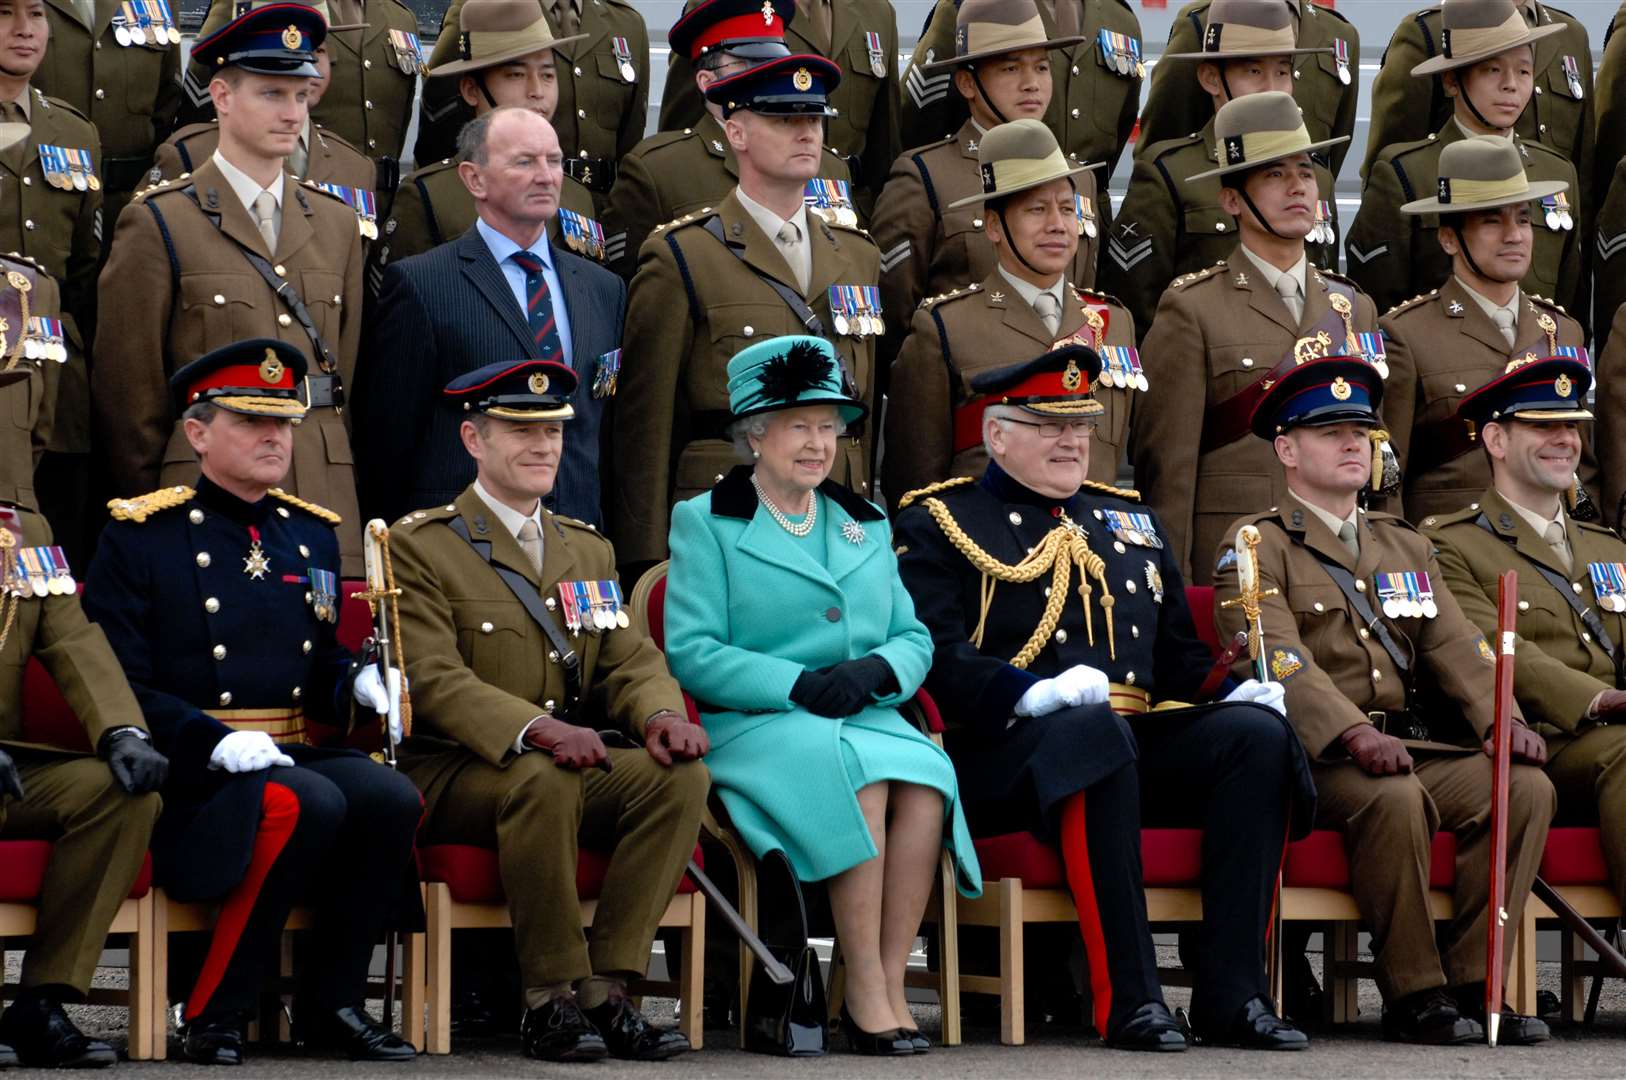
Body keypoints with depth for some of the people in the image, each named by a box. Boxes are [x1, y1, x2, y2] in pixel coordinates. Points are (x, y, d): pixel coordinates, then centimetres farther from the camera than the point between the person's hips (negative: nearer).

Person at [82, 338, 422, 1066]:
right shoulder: (140, 535, -1)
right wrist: (214, 741, -21)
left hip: (297, 752, 6)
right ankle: (214, 1016, -21)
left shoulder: (311, 534, 18)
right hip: (191, 774, -6)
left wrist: (359, 680, 2)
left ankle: (331, 1005, -10)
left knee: (390, 799, -25)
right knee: (309, 804, -34)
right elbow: (120, 685, -7)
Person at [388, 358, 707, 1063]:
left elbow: (629, 659, 10)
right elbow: (434, 679, -15)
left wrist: (660, 714, -16)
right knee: (544, 780, -38)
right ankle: (550, 999, -27)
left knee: (681, 774, -23)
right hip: (455, 770, -5)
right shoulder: (419, 545, -2)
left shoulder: (589, 549, 19)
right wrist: (535, 728, -32)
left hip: (577, 763, 6)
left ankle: (606, 987, -22)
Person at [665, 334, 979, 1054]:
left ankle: (891, 984, -28)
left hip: (866, 720, 4)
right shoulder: (705, 523, 7)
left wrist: (874, 670, -8)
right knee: (862, 777, -35)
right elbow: (690, 651, -5)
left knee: (924, 780, -31)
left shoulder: (866, 524, 22)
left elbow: (914, 639, 17)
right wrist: (798, 684, -17)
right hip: (753, 726, -4)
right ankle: (866, 993, -31)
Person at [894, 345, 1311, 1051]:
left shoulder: (1129, 521, 26)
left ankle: (1231, 995, -24)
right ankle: (1128, 1002, -40)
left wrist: (1238, 687, 4)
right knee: (1095, 729, -39)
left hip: (1139, 740, 6)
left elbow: (1178, 654, 27)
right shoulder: (939, 523, 6)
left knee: (1257, 734, -21)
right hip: (1005, 748, -6)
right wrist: (1033, 694, -26)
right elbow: (934, 656, -9)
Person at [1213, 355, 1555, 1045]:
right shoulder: (1257, 546, 3)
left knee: (1525, 787, -19)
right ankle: (1414, 996, -24)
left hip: (1418, 747, 6)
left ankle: (1472, 982, -16)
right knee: (1395, 798, -36)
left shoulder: (1407, 548, 25)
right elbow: (1280, 659, -13)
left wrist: (1500, 721, -8)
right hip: (1311, 755, -6)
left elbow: (1455, 647, 13)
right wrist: (1354, 733, -29)